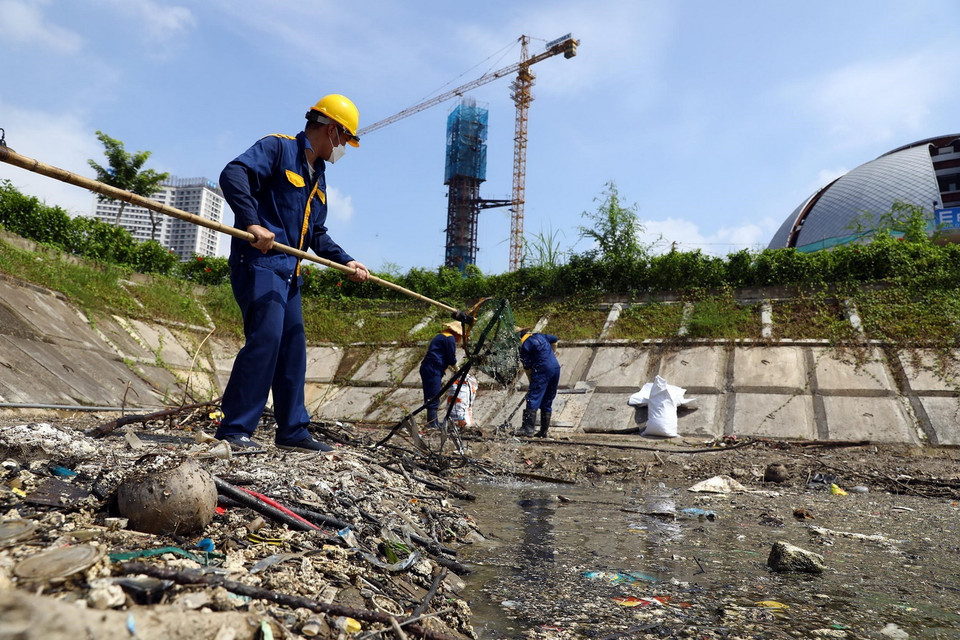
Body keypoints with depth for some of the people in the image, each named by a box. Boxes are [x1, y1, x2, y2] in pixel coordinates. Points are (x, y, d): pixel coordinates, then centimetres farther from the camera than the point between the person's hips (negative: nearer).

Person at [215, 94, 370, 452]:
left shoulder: (318, 178, 23)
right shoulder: (277, 148, -2)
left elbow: (317, 234, 25)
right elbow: (233, 174, -18)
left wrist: (345, 262, 13)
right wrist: (252, 223, -29)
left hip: (288, 272, 9)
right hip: (259, 263, -9)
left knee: (293, 349, 8)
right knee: (264, 339, -18)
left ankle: (292, 431, 15)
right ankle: (234, 429, -11)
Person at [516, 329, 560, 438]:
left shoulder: (524, 346, -4)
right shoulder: (539, 336, 17)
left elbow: (527, 368, -2)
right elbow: (555, 340, 30)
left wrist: (531, 383, 7)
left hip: (542, 369, -8)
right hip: (556, 367, 8)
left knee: (533, 399, -9)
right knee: (547, 402, 11)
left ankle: (528, 428, -19)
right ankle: (543, 431, 12)